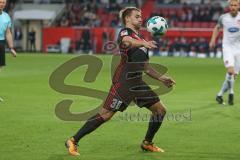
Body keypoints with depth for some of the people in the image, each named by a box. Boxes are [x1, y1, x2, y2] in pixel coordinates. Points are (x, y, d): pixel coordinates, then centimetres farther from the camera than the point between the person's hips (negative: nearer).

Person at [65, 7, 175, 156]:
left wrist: (161, 78, 21)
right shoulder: (125, 32, -4)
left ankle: (147, 143, 23)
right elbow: (126, 41, -32)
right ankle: (73, 141, -2)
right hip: (123, 82, -9)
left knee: (160, 109, 7)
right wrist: (143, 43, -50)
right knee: (106, 114, -10)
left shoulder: (140, 39, 21)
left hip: (137, 82, 9)